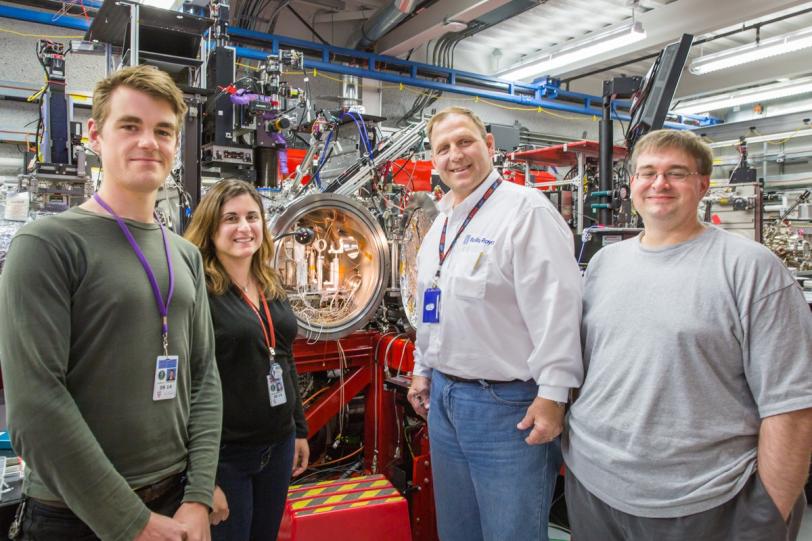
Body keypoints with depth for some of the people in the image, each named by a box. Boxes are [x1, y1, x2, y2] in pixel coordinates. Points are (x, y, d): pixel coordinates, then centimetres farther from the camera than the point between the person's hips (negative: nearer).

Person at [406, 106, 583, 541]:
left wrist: (553, 394, -21)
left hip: (507, 405, -8)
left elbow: (556, 308, -20)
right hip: (443, 395, 8)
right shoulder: (440, 224, 12)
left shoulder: (525, 210, -15)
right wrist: (422, 369, 21)